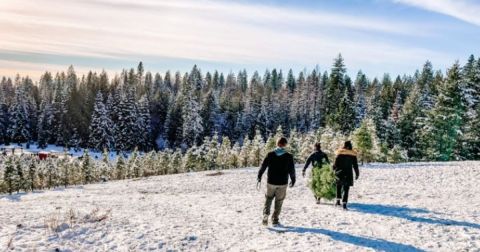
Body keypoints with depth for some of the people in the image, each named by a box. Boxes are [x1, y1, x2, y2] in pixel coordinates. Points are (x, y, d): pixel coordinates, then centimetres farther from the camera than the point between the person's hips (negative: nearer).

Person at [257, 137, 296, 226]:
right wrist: (293, 180, 14)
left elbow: (263, 166, -1)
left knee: (268, 199, 16)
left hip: (271, 182, 1)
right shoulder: (289, 156, -6)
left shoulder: (270, 154, -5)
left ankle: (266, 214, -3)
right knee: (279, 202, 11)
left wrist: (259, 176, 12)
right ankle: (275, 220, 15)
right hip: (282, 183, 0)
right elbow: (292, 170, -1)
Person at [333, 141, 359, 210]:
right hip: (348, 174, 0)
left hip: (340, 173, 0)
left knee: (339, 187, 18)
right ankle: (344, 204, -7)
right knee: (346, 189, 1)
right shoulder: (353, 154, -1)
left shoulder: (340, 154, -4)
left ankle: (338, 201, 19)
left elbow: (335, 164, -4)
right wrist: (357, 174, 14)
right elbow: (355, 165, 4)